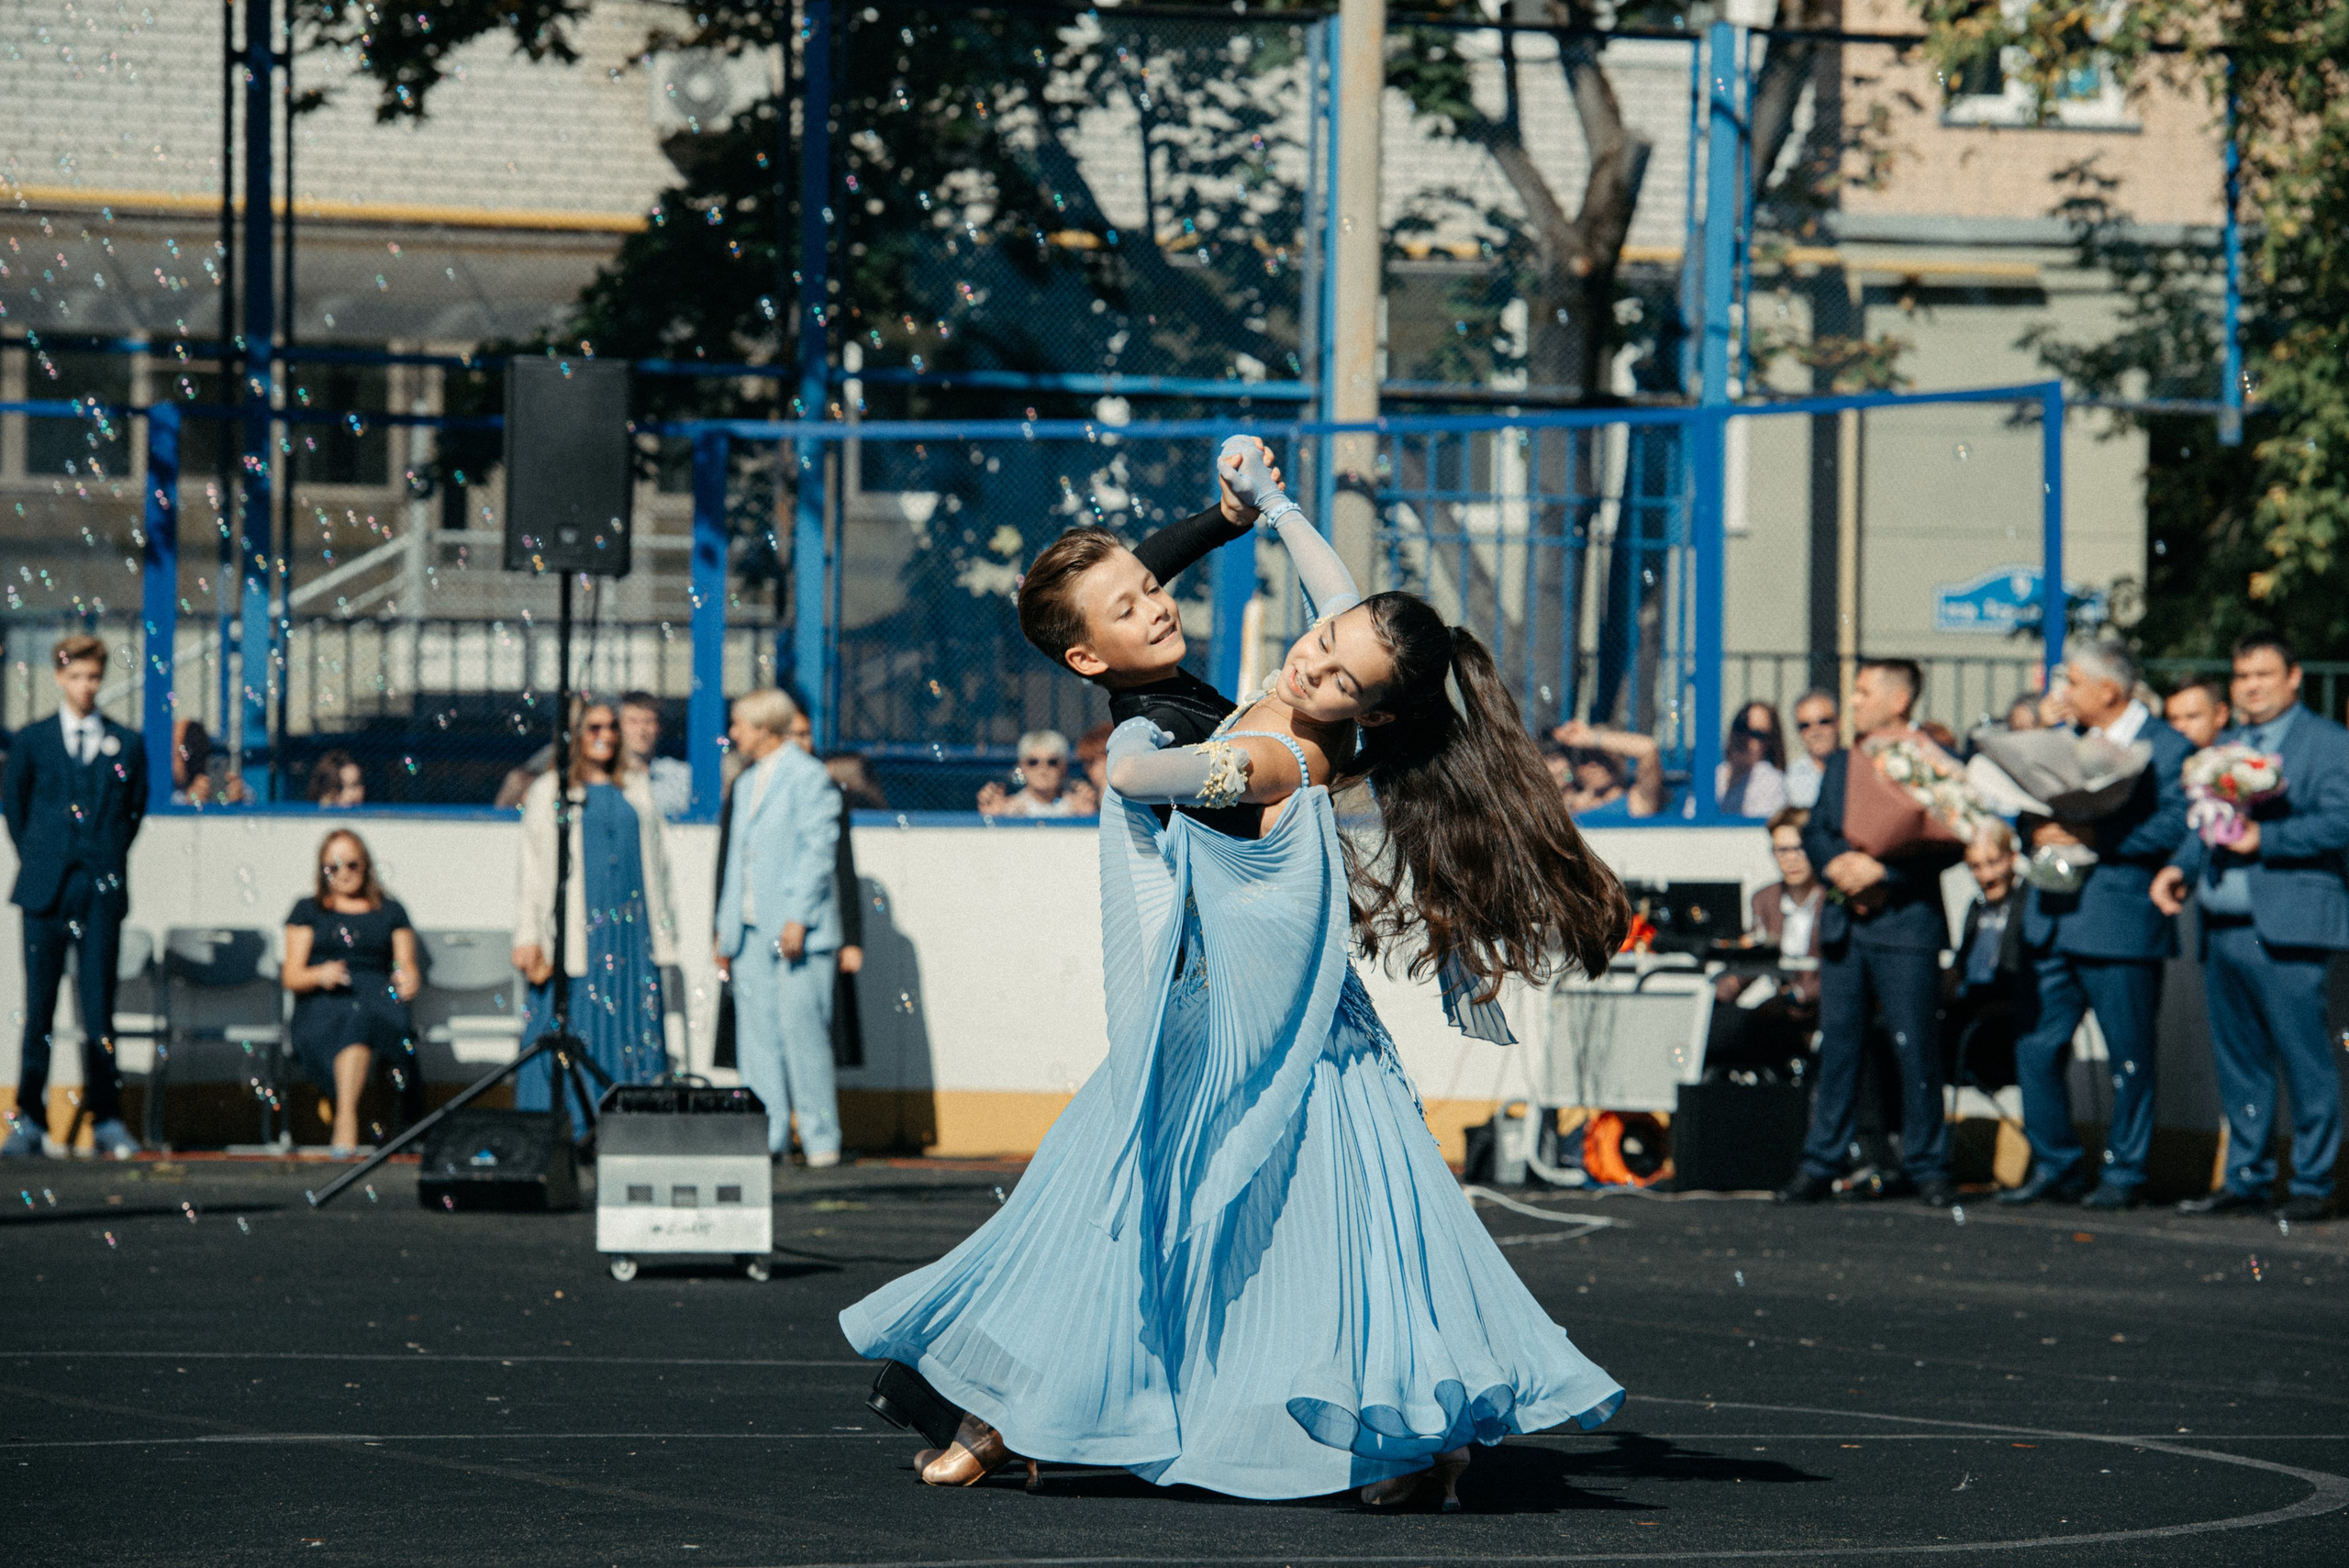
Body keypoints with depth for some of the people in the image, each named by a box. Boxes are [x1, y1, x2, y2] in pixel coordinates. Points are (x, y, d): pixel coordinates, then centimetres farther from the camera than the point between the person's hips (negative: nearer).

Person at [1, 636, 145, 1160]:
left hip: (102, 894, 0)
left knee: (99, 1008, -2)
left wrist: (110, 860, 8)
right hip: (46, 892, 0)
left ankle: (107, 1120, 3)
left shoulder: (127, 745, 8)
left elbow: (135, 809, 14)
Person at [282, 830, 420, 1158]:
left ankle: (345, 1118, -49)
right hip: (321, 1006, -1)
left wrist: (409, 977, -12)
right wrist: (320, 975, -12)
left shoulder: (390, 912, 24)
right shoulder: (308, 911, 21)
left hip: (377, 997, 1)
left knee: (359, 1018, -40)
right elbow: (291, 975, 11)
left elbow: (407, 966, 14)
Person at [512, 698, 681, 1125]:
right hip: (578, 927, -3)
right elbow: (534, 868, 2)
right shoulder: (549, 792, 7)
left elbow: (656, 861, 17)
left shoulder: (637, 791, 16)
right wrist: (529, 937, -6)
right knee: (575, 1022, -7)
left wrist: (663, 930, 12)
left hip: (632, 927, 3)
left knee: (637, 1027, -3)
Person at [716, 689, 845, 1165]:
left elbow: (818, 851, -10)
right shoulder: (746, 783, 22)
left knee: (801, 1029, -10)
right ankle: (769, 1138, 5)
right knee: (756, 1035, 3)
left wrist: (798, 919, -18)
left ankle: (821, 1139, -5)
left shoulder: (809, 777, -4)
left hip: (796, 931, -8)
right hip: (751, 931, 8)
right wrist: (725, 931, 19)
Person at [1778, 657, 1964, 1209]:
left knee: (1915, 1049, -4)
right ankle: (1820, 1165, 8)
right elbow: (1814, 831, 18)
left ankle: (1926, 1166, 4)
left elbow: (1950, 843, -10)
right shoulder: (1840, 764, 18)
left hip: (1906, 921, -6)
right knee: (1837, 1045, 5)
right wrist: (1836, 863, -3)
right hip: (1843, 924, 6)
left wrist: (1881, 868, -16)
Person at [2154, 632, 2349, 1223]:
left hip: (2286, 931, -7)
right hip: (2222, 930, 7)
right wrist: (2181, 866, 5)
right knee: (2238, 1063, 11)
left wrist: (2264, 839, -18)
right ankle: (2246, 1178, 19)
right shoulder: (2226, 746, 22)